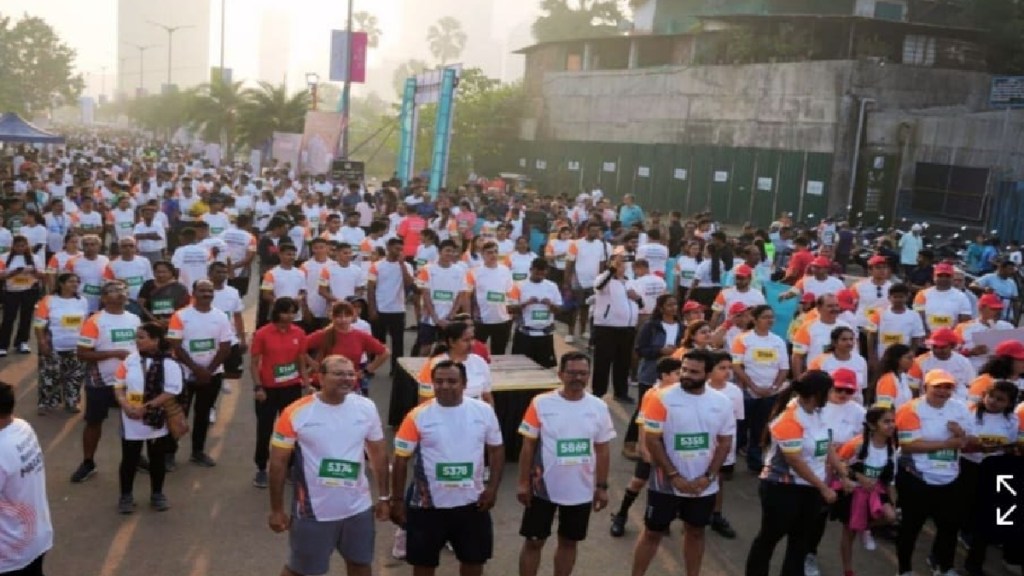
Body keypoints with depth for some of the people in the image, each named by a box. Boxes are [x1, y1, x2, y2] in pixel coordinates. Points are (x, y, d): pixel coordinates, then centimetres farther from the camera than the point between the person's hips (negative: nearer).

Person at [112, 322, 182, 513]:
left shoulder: (169, 363, -11)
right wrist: (125, 405, -14)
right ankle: (125, 496, 24)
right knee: (129, 459, 9)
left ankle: (157, 494, 27)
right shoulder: (130, 359, 2)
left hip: (156, 421, -3)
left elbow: (171, 392, -16)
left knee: (157, 459, 11)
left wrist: (146, 407, -20)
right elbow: (119, 385, 5)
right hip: (131, 420, 3)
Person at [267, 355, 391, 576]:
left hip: (358, 508, 3)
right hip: (313, 511, -3)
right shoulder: (296, 413, -16)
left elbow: (378, 453, 5)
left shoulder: (366, 408, -6)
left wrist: (384, 497, 7)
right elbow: (278, 462, -8)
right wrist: (277, 509, -5)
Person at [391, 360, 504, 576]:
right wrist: (397, 499, -5)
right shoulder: (418, 416, -12)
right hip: (428, 504, -2)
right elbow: (401, 459, -5)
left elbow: (496, 449, 6)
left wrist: (492, 487, -3)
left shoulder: (484, 411, -5)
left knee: (474, 558, 18)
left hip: (471, 502, 2)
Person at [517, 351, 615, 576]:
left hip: (581, 491, 2)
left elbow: (602, 450, 4)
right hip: (544, 488, -2)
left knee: (569, 541, 16)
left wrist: (602, 486, 4)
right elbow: (528, 445, -5)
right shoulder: (541, 403, -11)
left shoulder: (599, 407, -4)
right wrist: (523, 482, -7)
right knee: (533, 541, 7)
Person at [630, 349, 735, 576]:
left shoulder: (722, 403, -4)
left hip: (704, 486, 3)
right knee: (653, 532, 8)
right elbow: (652, 441, -13)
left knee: (695, 532, 18)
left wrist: (708, 477, -7)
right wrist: (674, 476, -15)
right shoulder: (662, 399, -14)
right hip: (666, 484, -3)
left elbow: (725, 443, 2)